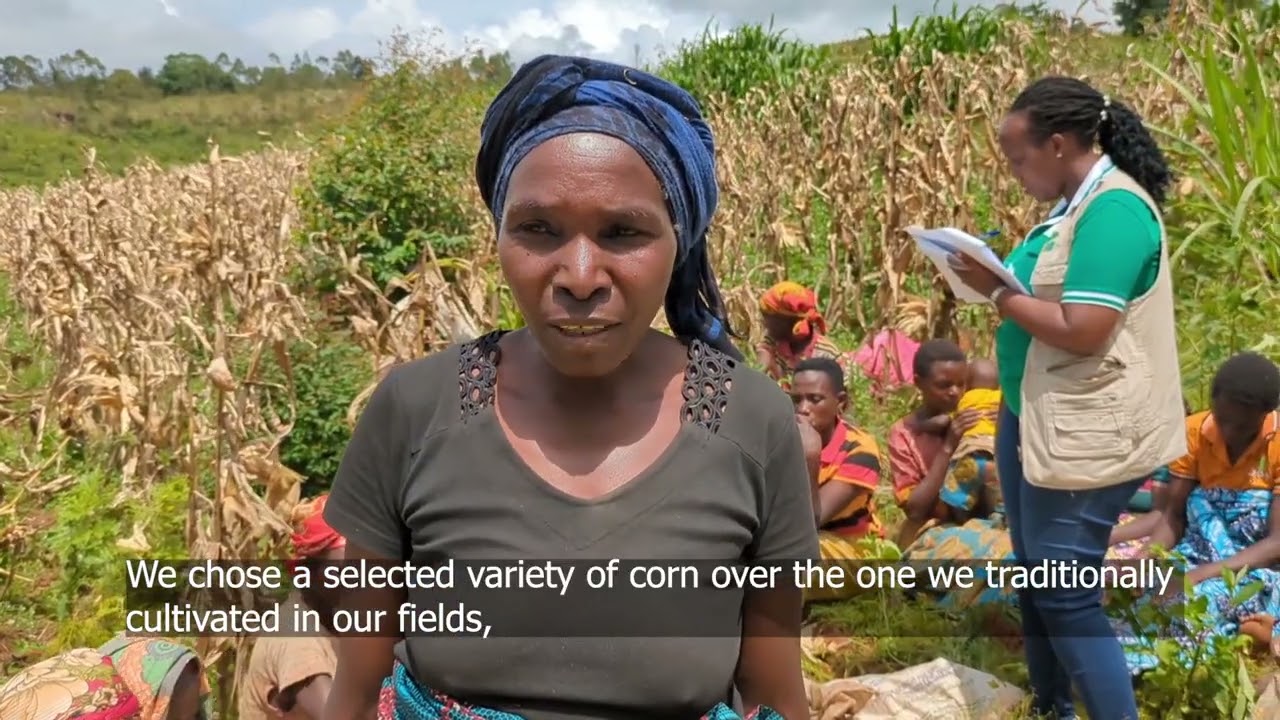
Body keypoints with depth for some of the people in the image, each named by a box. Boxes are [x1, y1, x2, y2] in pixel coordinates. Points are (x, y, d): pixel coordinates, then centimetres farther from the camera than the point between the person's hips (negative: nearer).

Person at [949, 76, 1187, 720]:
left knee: (1065, 595, -2)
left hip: (1085, 434, -10)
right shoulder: (1073, 204, 10)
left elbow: (1081, 330, -27)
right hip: (1035, 419, 10)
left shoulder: (1115, 208, -20)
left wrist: (996, 290, -17)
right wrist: (996, 279, 1)